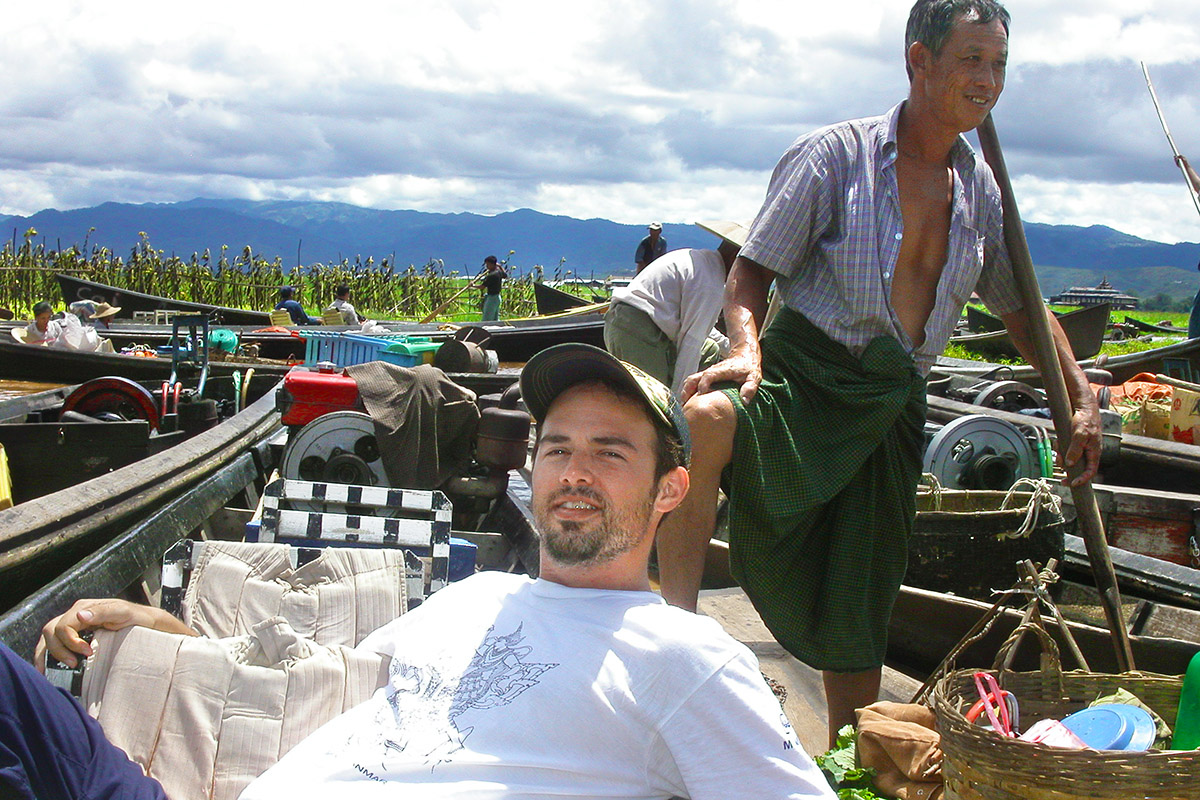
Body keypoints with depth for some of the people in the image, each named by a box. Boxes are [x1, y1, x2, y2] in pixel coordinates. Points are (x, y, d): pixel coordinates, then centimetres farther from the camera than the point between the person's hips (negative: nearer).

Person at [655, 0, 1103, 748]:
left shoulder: (983, 190, 12)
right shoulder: (835, 154, -4)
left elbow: (1022, 307, 24)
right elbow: (752, 270, -5)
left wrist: (1081, 397, 14)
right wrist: (746, 346, -24)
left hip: (891, 405, 5)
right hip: (802, 372, -4)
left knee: (859, 616, 8)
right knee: (704, 419, -40)